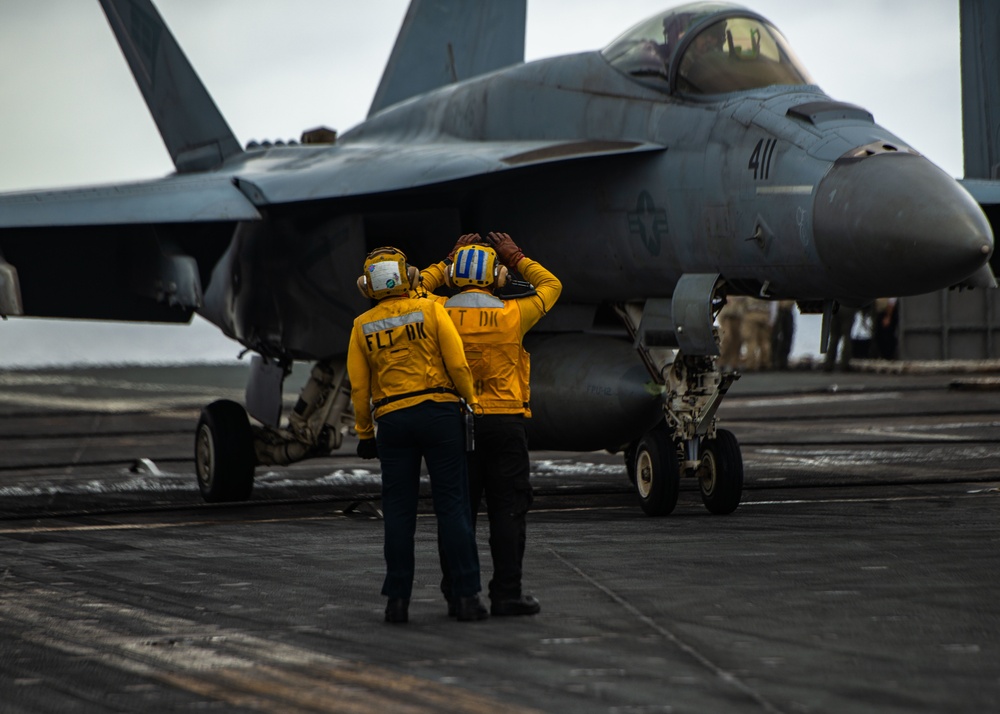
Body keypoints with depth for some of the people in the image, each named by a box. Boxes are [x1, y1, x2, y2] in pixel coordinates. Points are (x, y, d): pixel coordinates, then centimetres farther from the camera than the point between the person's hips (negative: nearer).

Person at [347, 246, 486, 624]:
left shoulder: (363, 326, 4)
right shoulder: (431, 310, -2)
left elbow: (359, 387, 5)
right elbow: (458, 365, -7)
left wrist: (364, 434, 13)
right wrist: (474, 405, 4)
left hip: (393, 421, 2)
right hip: (440, 412, -1)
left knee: (399, 511, 7)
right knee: (453, 506, 1)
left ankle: (398, 599, 4)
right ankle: (467, 595, -2)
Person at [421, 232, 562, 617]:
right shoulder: (510, 315, -5)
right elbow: (551, 286, 13)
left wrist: (448, 262, 24)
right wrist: (517, 259, 22)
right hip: (505, 422, -2)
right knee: (508, 510, 1)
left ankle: (457, 592, 10)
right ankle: (506, 593, -1)